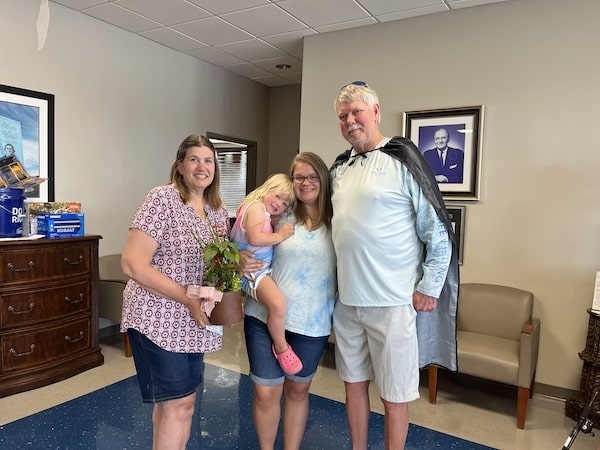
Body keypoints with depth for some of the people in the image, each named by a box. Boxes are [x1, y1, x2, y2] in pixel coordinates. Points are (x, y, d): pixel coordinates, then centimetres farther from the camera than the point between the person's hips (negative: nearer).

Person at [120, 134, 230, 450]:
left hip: (195, 322, 7)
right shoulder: (162, 199, -15)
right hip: (159, 318, -6)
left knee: (172, 401, 18)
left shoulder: (218, 210, 7)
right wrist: (188, 299, -21)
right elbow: (132, 264, -20)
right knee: (179, 403, 1)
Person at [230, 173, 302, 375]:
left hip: (263, 268, 12)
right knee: (278, 304, -30)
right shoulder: (256, 206, -16)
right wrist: (280, 235, -20)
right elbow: (254, 238, -28)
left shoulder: (265, 214, 17)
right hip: (252, 270, -12)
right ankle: (281, 348, -7)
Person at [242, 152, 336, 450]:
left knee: (297, 390, 17)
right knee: (266, 391, 6)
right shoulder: (280, 217, -1)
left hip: (313, 323, 0)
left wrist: (340, 305, -9)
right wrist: (242, 262, -13)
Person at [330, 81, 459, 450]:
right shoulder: (340, 167, 10)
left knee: (394, 395, 8)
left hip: (391, 301, -6)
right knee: (354, 383, 18)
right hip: (346, 299, 6)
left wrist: (429, 288, -10)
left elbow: (438, 231, -9)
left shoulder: (402, 158, -9)